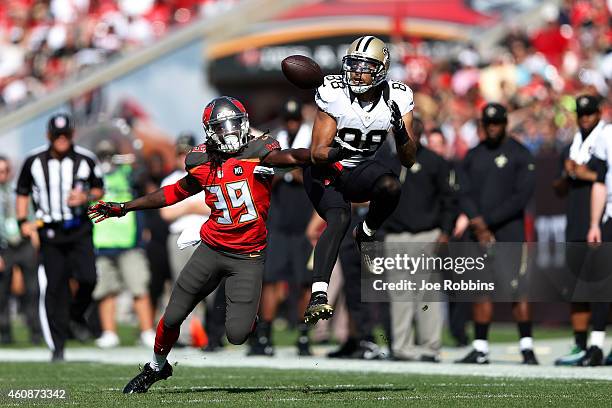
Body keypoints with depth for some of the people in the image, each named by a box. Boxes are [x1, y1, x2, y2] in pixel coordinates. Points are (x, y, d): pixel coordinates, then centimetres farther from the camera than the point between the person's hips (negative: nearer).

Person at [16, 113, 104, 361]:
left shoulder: (86, 160, 1)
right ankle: (57, 346, 3)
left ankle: (76, 316, 15)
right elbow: (22, 193, 11)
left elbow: (99, 190, 12)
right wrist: (23, 222, -2)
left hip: (79, 231, 0)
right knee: (54, 288, -3)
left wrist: (86, 197, -10)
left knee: (88, 278, -17)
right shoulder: (34, 161, 1)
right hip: (50, 232, 0)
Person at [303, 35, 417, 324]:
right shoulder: (333, 96, -19)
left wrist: (401, 132, -28)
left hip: (360, 170, 3)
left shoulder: (397, 100, -10)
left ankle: (367, 234, 1)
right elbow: (318, 153, -18)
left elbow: (408, 161, -8)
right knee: (339, 219, -30)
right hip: (324, 169, -3)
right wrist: (337, 152, -41)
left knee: (391, 187, -30)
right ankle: (318, 296, -40)